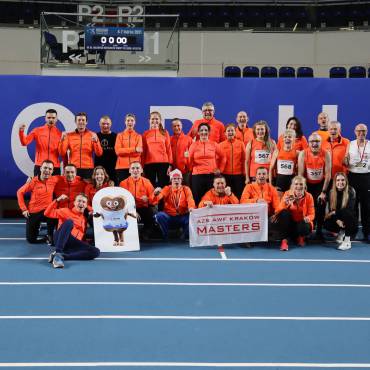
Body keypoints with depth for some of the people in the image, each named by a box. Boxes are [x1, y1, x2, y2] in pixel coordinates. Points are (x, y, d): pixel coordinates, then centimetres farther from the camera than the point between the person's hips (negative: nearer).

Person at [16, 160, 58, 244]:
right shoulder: (33, 181, -11)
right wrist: (23, 209, -7)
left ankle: (50, 236, -12)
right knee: (31, 239, 0)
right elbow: (20, 192, -3)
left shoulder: (54, 180, -9)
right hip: (33, 212, 0)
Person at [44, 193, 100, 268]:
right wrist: (57, 200, -5)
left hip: (74, 243, 4)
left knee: (96, 252, -21)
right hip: (60, 240, -4)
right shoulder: (66, 211, 13)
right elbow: (47, 213, 5)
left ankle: (62, 256, -30)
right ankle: (57, 253, -45)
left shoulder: (84, 219, 26)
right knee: (69, 222, -33)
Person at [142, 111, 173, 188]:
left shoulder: (165, 133, 9)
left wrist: (170, 164, -1)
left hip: (163, 163, 0)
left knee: (163, 186, 0)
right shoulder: (146, 134, 9)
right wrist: (142, 165, 3)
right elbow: (143, 151, 9)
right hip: (149, 164, 0)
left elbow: (169, 149, 6)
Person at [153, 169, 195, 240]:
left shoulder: (186, 189, 7)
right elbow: (157, 198, -10)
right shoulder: (167, 189, 5)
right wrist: (156, 193, -36)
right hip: (169, 217, -1)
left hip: (183, 217, 1)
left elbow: (190, 200, -10)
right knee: (159, 215, -30)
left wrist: (191, 207, -34)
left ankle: (185, 237, -6)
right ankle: (165, 237, -11)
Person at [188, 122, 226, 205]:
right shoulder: (194, 145, 7)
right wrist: (192, 169, -12)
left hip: (212, 175, 1)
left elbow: (222, 157, 20)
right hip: (197, 176, -1)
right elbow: (189, 160, 8)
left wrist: (220, 169, 11)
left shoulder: (214, 144, 9)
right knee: (198, 200, -3)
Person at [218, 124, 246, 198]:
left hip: (238, 175, 0)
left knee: (238, 196, 2)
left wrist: (244, 174, 3)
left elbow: (244, 159, 5)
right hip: (225, 175, 0)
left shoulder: (241, 144, 4)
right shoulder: (221, 145, 3)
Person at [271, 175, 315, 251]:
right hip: (289, 223, 0)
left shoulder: (308, 196, -7)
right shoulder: (287, 194, -9)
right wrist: (285, 203, -39)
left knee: (305, 227, -35)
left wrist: (308, 218, -31)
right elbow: (279, 210, -18)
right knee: (284, 212, -30)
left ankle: (300, 237, 6)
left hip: (301, 223, 0)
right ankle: (284, 240, -22)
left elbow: (311, 213, -8)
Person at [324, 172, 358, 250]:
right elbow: (330, 210, -9)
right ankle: (342, 232, 9)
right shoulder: (331, 192, -6)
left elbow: (350, 209, -25)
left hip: (351, 221, -4)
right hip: (339, 220, 4)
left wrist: (334, 213, -19)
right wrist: (337, 220, -26)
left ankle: (347, 241, -26)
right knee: (326, 224, -23)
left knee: (347, 212, -34)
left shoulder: (351, 191, -17)